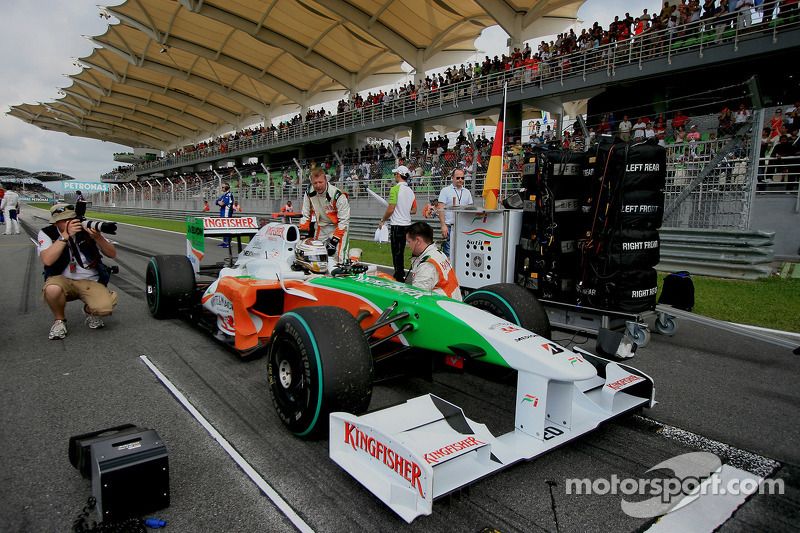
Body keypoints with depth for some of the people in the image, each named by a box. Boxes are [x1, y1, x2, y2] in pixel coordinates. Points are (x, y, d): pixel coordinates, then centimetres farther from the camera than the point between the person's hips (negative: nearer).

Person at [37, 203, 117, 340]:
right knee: (52, 289, -36)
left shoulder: (87, 229, -3)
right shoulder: (46, 233, -4)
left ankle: (89, 310, 12)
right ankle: (59, 320, -4)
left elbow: (112, 254, -6)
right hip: (62, 280, 0)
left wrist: (97, 237, -24)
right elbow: (47, 260, -23)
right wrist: (66, 235, -27)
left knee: (105, 308, -27)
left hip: (90, 282, 0)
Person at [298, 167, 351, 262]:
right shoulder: (309, 193, -11)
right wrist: (303, 232, -9)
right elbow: (305, 215, -1)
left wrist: (335, 239, -26)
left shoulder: (338, 195, -27)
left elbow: (344, 220, -23)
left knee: (340, 256, -20)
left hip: (338, 226, -5)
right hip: (321, 227, 6)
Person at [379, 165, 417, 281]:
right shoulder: (411, 191, 9)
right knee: (400, 252, 17)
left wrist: (382, 220, -2)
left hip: (397, 225, -8)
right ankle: (401, 275, 25)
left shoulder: (395, 189, -13)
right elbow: (414, 210, 13)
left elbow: (390, 209, -16)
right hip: (407, 225, 8)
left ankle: (399, 277, 2)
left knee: (396, 253, -1)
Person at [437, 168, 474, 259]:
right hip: (449, 227, -4)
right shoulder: (445, 191, 1)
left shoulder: (467, 192, 15)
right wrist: (443, 225, -16)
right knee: (448, 253, -6)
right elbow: (440, 209, -6)